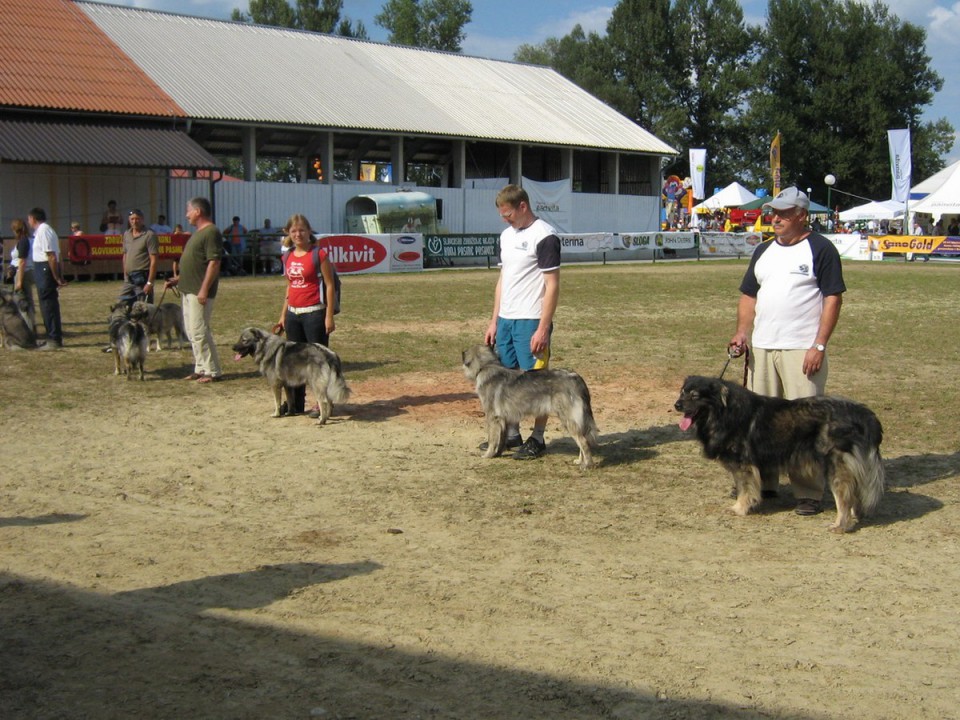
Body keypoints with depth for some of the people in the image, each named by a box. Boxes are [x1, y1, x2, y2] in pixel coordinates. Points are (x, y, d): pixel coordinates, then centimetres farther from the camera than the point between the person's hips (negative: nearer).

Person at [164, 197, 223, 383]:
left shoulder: (211, 232, -15)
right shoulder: (198, 233, 18)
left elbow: (214, 263, -21)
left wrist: (204, 290, -24)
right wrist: (178, 279, 19)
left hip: (199, 292, -11)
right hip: (189, 290, 11)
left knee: (199, 332, -10)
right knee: (191, 331, 13)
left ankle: (212, 371, -4)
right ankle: (201, 368, 20)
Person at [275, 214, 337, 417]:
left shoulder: (318, 255, -8)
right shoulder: (288, 257, 11)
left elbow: (330, 286, -9)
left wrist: (329, 316, -14)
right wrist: (283, 315, 17)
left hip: (314, 313, -7)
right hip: (293, 314, 7)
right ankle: (296, 404, 17)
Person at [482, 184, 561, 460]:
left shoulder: (544, 236, -11)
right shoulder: (507, 235, 14)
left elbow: (552, 285, -14)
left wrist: (543, 328, -19)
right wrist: (494, 321, 15)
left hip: (531, 322, -8)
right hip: (505, 320, 8)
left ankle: (537, 439, 9)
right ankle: (511, 434, 23)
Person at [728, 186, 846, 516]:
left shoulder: (820, 249, -4)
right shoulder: (764, 251, 15)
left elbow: (833, 298, -8)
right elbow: (749, 295, 19)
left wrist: (819, 346, -14)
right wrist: (741, 332, 4)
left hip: (802, 351, -6)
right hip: (761, 349, 6)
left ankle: (809, 493, -2)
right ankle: (762, 482, 19)